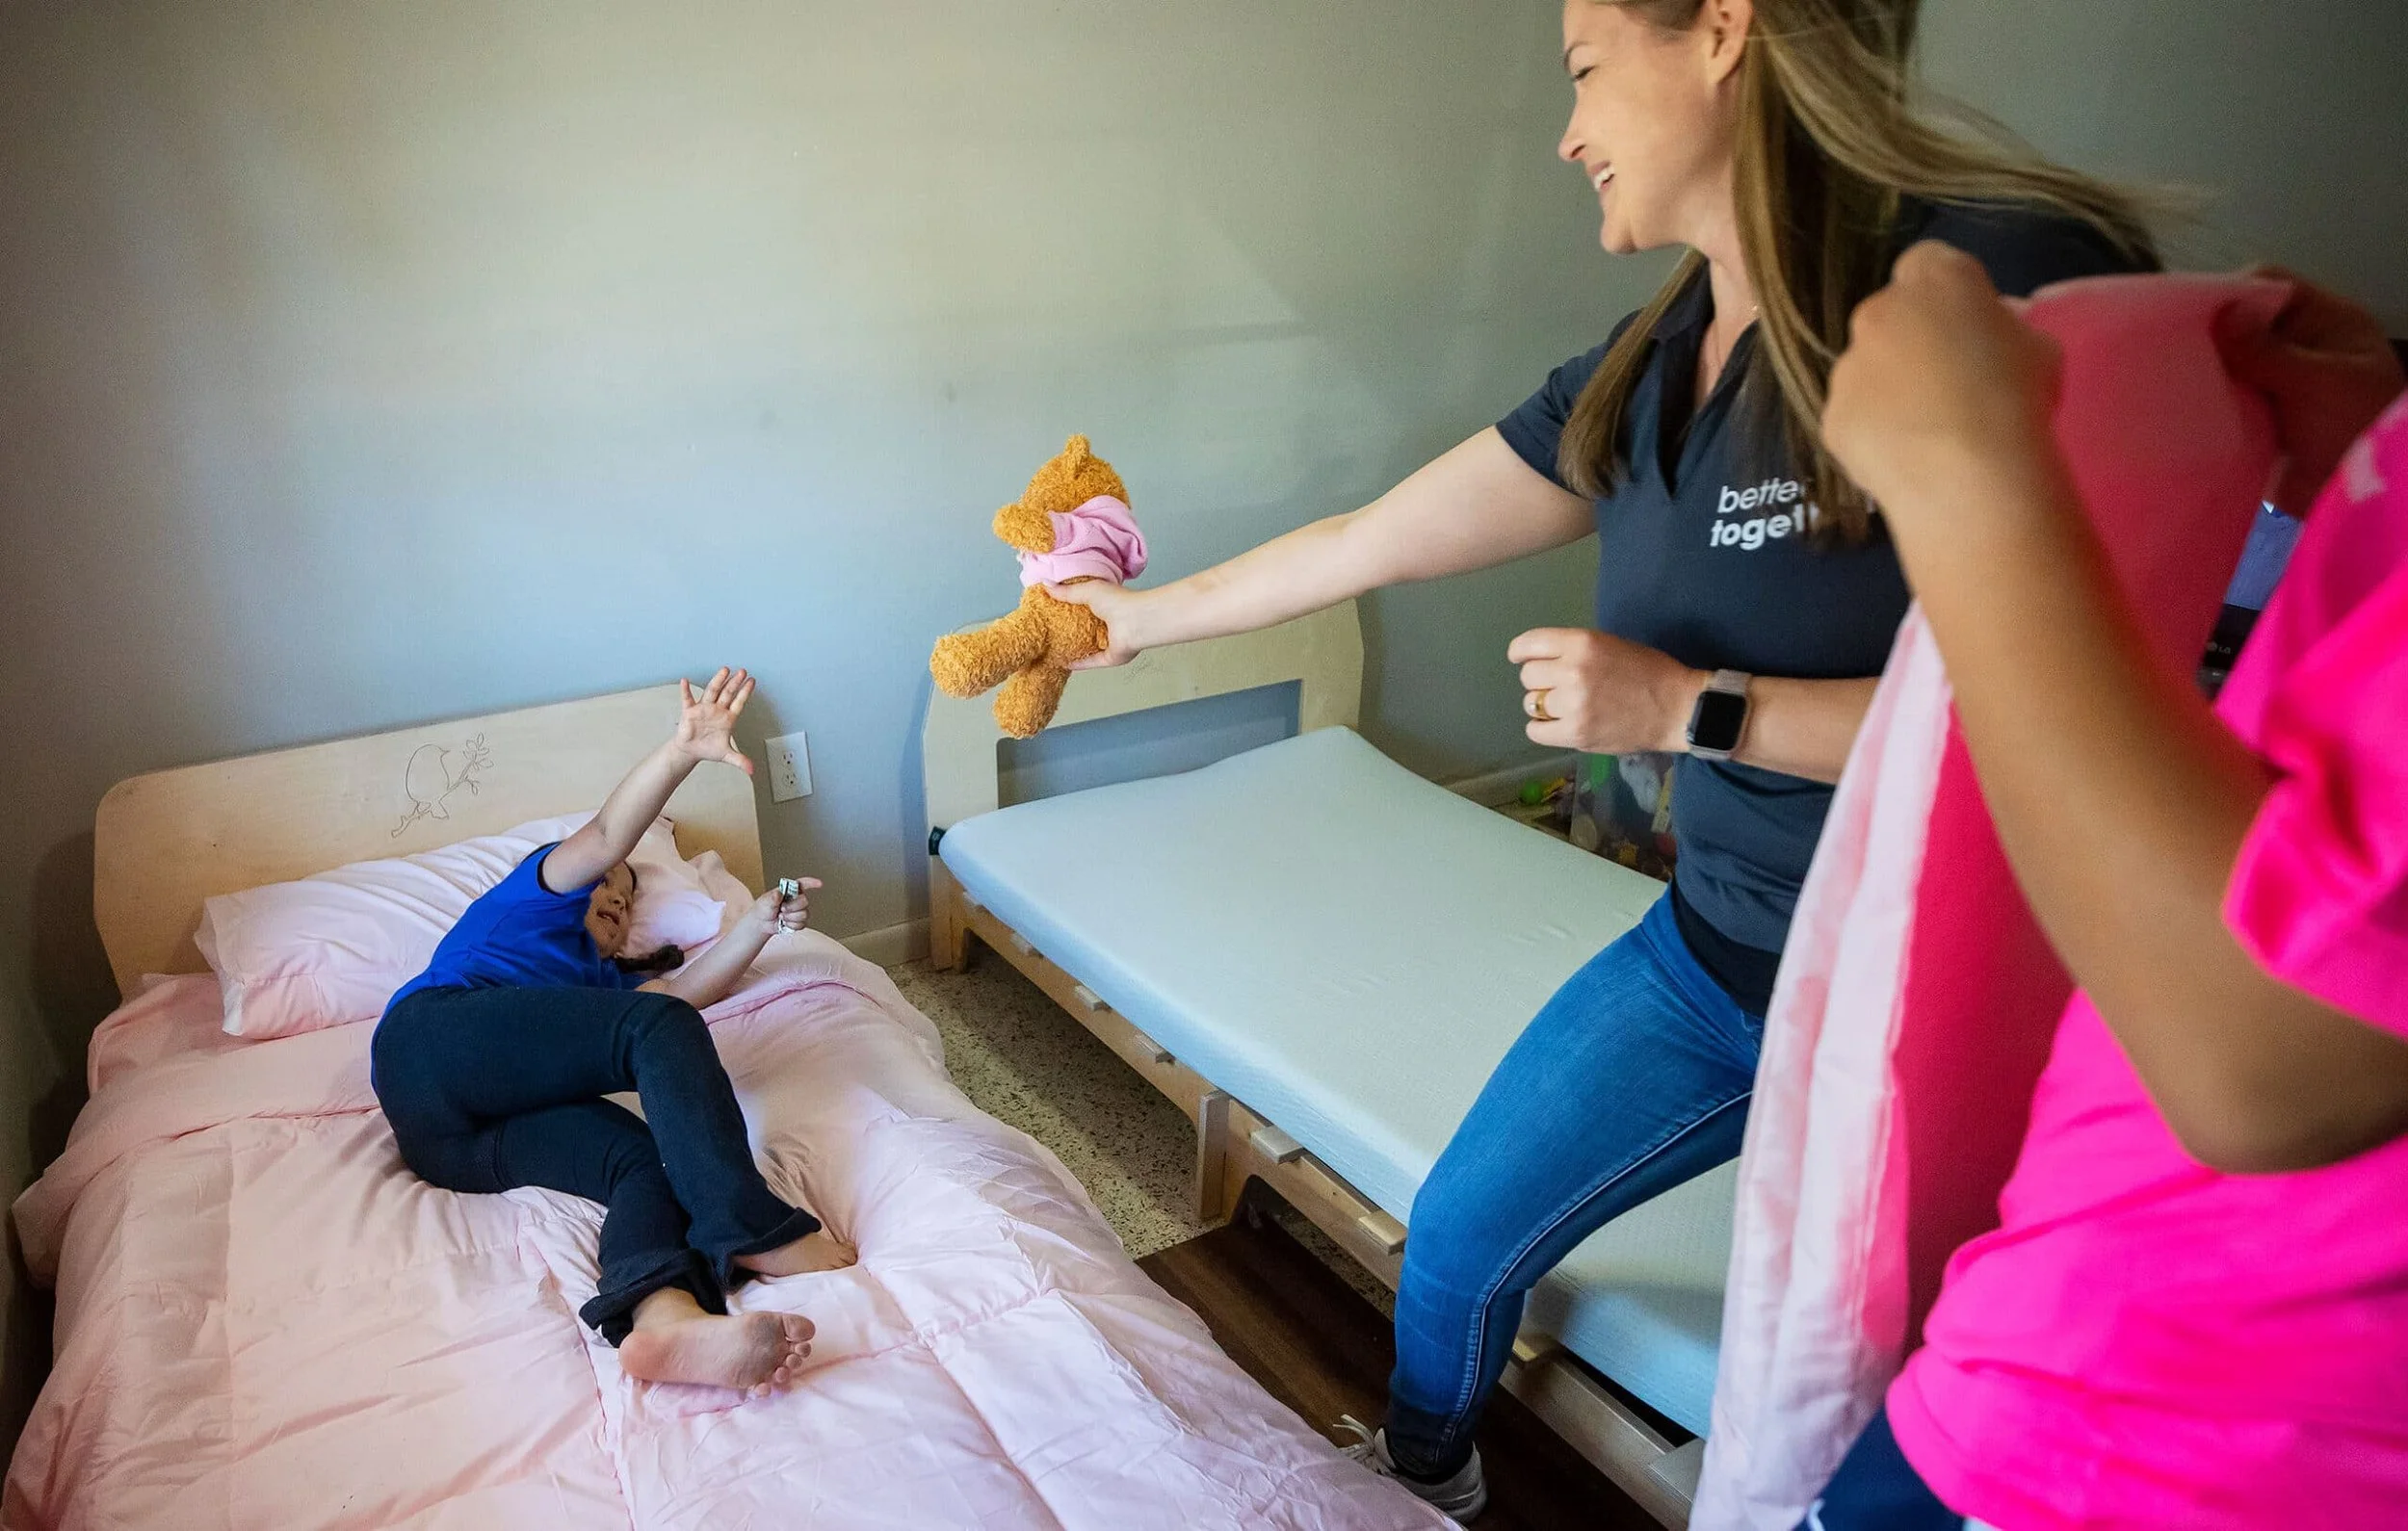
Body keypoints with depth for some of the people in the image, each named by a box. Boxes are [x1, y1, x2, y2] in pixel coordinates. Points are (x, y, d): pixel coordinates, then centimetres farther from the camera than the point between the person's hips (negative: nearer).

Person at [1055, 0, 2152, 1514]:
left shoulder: (2011, 279, -22)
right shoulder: (1647, 372, -1)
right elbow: (1372, 541, 8)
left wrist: (1694, 708, -24)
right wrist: (1147, 613, 18)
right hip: (1718, 951, 6)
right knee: (1462, 1233, 18)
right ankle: (1424, 1478, 49)